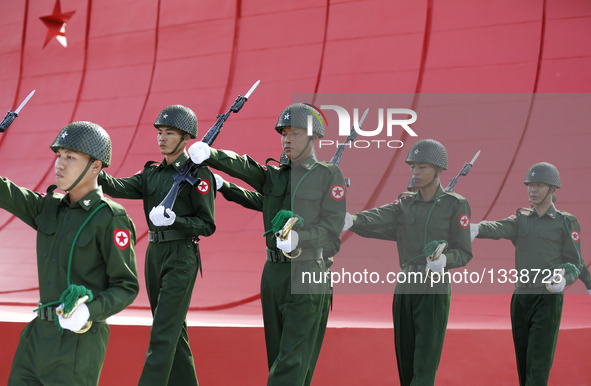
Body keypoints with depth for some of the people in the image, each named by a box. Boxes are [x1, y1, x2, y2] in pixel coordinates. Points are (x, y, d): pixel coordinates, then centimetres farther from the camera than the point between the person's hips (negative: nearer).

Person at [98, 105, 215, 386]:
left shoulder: (197, 173, -6)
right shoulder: (152, 173, 13)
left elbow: (207, 225, -9)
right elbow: (122, 187, -5)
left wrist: (172, 219, -23)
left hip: (181, 258, -7)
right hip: (154, 254, 7)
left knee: (163, 333, -11)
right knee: (173, 330, 14)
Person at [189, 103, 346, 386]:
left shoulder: (329, 176, -1)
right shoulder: (273, 175, 13)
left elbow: (333, 226, -9)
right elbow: (242, 166, -5)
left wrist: (298, 238, -27)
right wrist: (208, 154, -24)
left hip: (306, 276, -6)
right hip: (273, 271, 6)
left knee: (292, 363, -10)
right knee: (278, 359, 11)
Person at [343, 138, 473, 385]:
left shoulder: (456, 205, -4)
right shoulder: (406, 204, 8)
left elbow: (464, 253, -5)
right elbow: (377, 219, -12)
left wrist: (443, 260, -27)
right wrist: (352, 221, -34)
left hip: (435, 291, -5)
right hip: (405, 288, 5)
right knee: (405, 363, 9)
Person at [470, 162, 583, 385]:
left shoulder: (567, 222, 0)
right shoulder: (521, 219, 10)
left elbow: (574, 263, -2)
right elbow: (499, 228, -11)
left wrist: (563, 279, -26)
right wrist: (476, 229, -35)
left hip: (548, 299, -5)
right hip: (521, 297, 5)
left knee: (538, 364, -11)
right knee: (523, 364, 9)